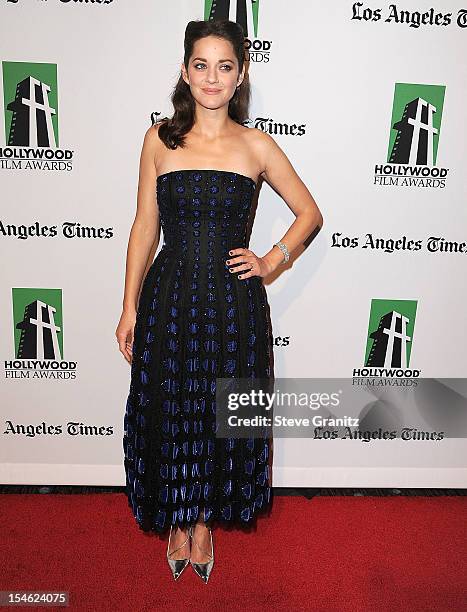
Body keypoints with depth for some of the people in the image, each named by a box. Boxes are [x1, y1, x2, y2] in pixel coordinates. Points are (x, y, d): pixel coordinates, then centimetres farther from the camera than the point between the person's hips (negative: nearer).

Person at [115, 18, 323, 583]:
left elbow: (309, 213, 11)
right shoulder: (160, 139, 4)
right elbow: (144, 227, 5)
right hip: (168, 296, 1)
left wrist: (271, 261, -2)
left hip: (233, 302, 0)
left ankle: (206, 520, 39)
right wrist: (130, 309, 3)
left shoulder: (256, 145, 2)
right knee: (169, 410, 11)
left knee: (223, 413, 11)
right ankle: (178, 521, 38)